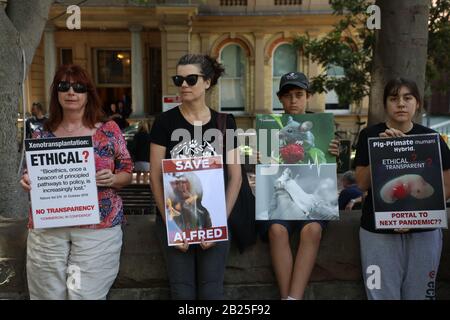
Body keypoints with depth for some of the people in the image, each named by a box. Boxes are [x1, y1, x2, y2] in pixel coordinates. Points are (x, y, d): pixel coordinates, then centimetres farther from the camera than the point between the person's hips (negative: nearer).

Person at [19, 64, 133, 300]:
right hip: (47, 229, 2)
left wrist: (112, 179, -16)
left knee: (88, 294, 2)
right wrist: (27, 182, -7)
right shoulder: (42, 135, 7)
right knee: (49, 294, 11)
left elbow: (127, 174, 4)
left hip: (98, 228, -2)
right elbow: (33, 178, 15)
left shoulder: (109, 130, 1)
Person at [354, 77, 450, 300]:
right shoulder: (371, 135, -1)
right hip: (378, 230, -1)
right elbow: (362, 184, -5)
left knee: (418, 294, 10)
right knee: (382, 294, 4)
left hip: (424, 231, 2)